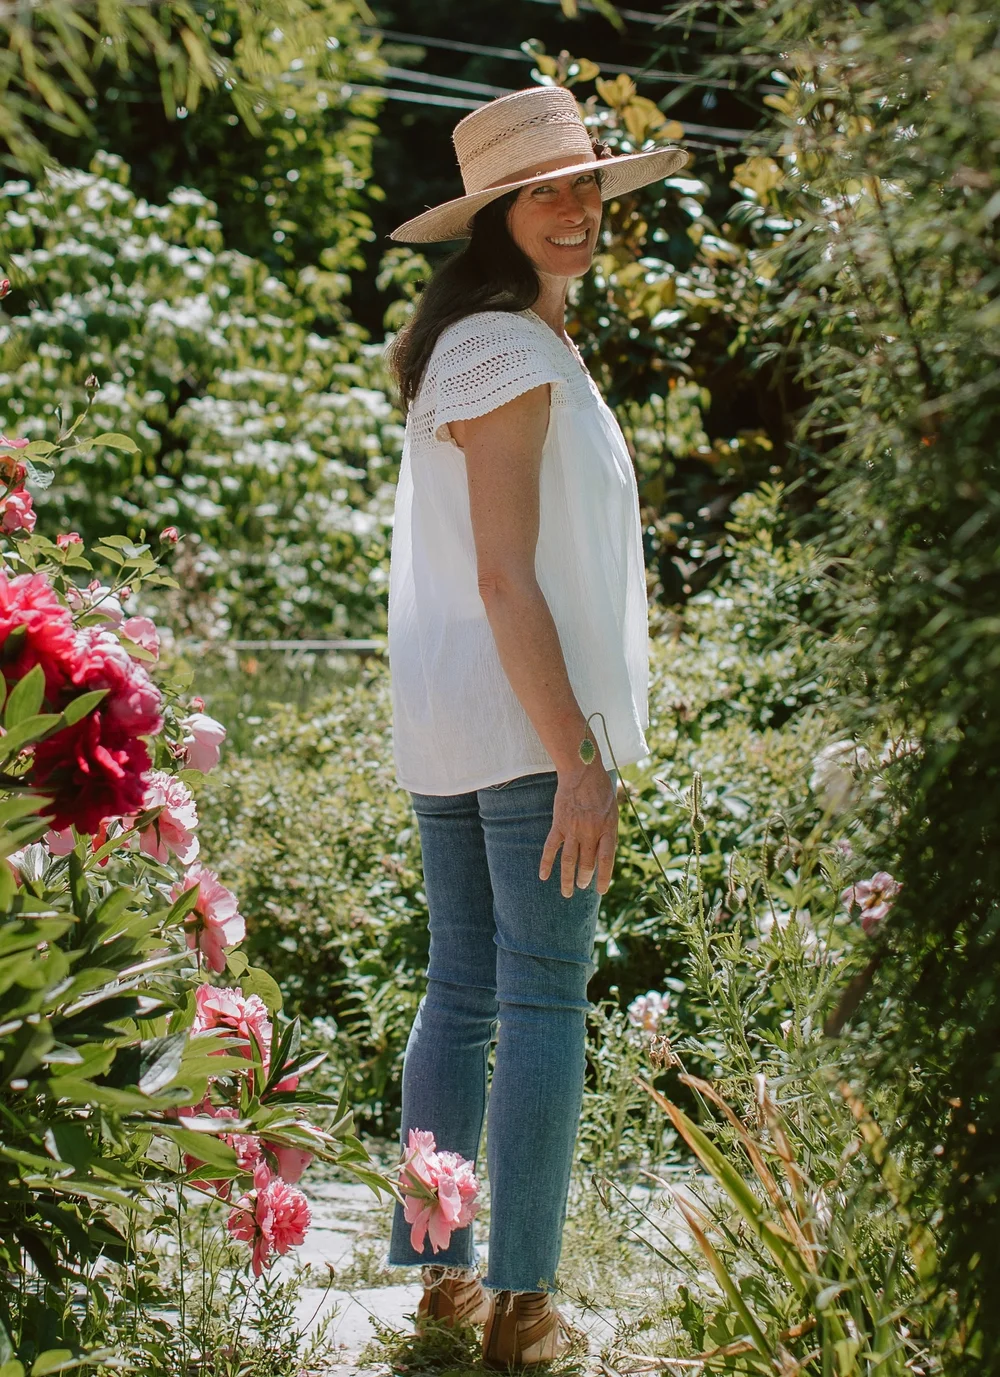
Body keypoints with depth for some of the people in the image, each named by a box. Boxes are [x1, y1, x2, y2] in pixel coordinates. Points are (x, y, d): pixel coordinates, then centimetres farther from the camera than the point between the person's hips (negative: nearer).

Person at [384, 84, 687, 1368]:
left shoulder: (458, 346, 15)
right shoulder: (514, 357, -15)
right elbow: (504, 576, -20)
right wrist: (581, 760, -21)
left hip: (441, 725, 9)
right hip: (531, 716, -9)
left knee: (459, 994, 13)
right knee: (544, 1006, -3)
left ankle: (439, 1270, 19)